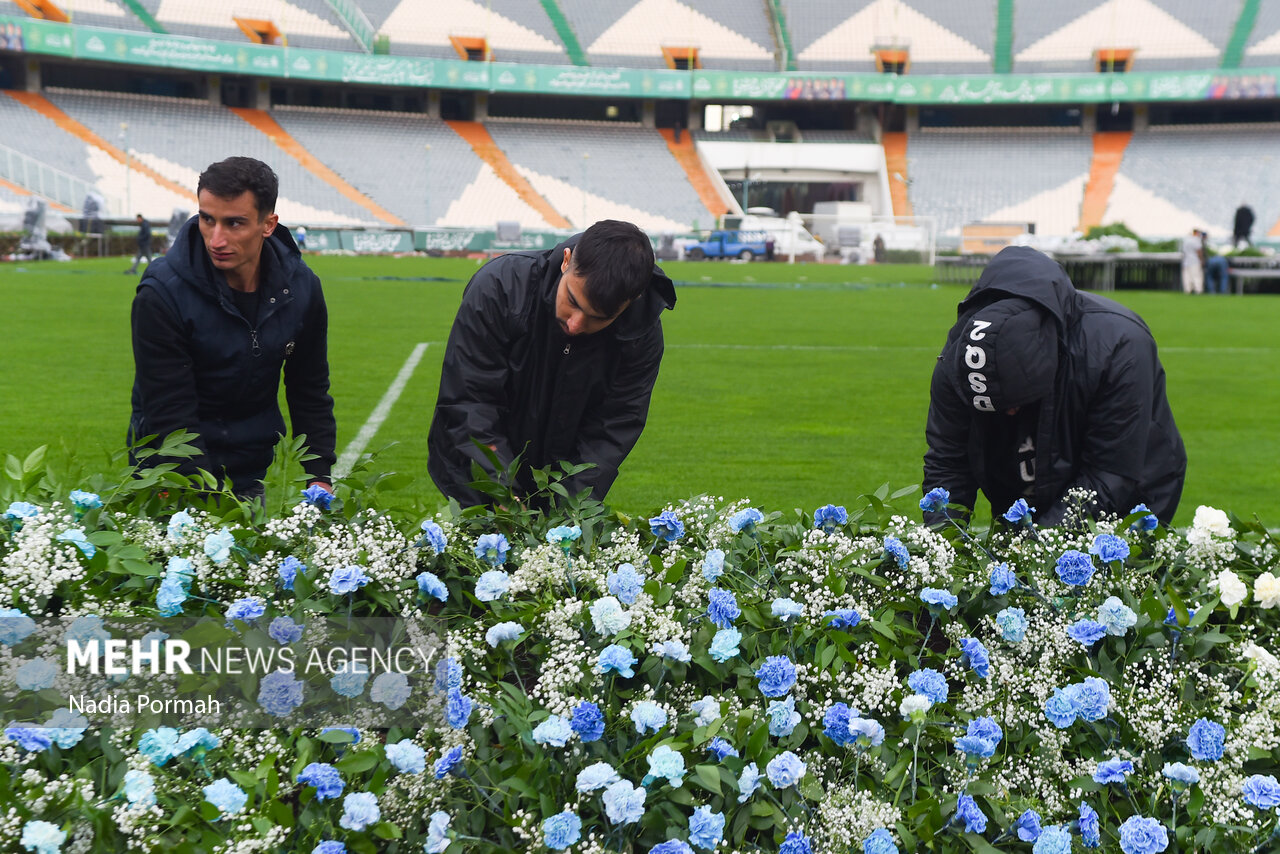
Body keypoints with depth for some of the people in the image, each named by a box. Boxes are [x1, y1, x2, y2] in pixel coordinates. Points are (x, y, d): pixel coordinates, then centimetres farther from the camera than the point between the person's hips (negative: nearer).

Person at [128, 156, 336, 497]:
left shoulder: (301, 287, -7)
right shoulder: (163, 294, -20)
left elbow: (310, 392, 5)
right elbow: (170, 416, -21)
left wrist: (319, 477, -2)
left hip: (253, 474, 4)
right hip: (175, 474, -4)